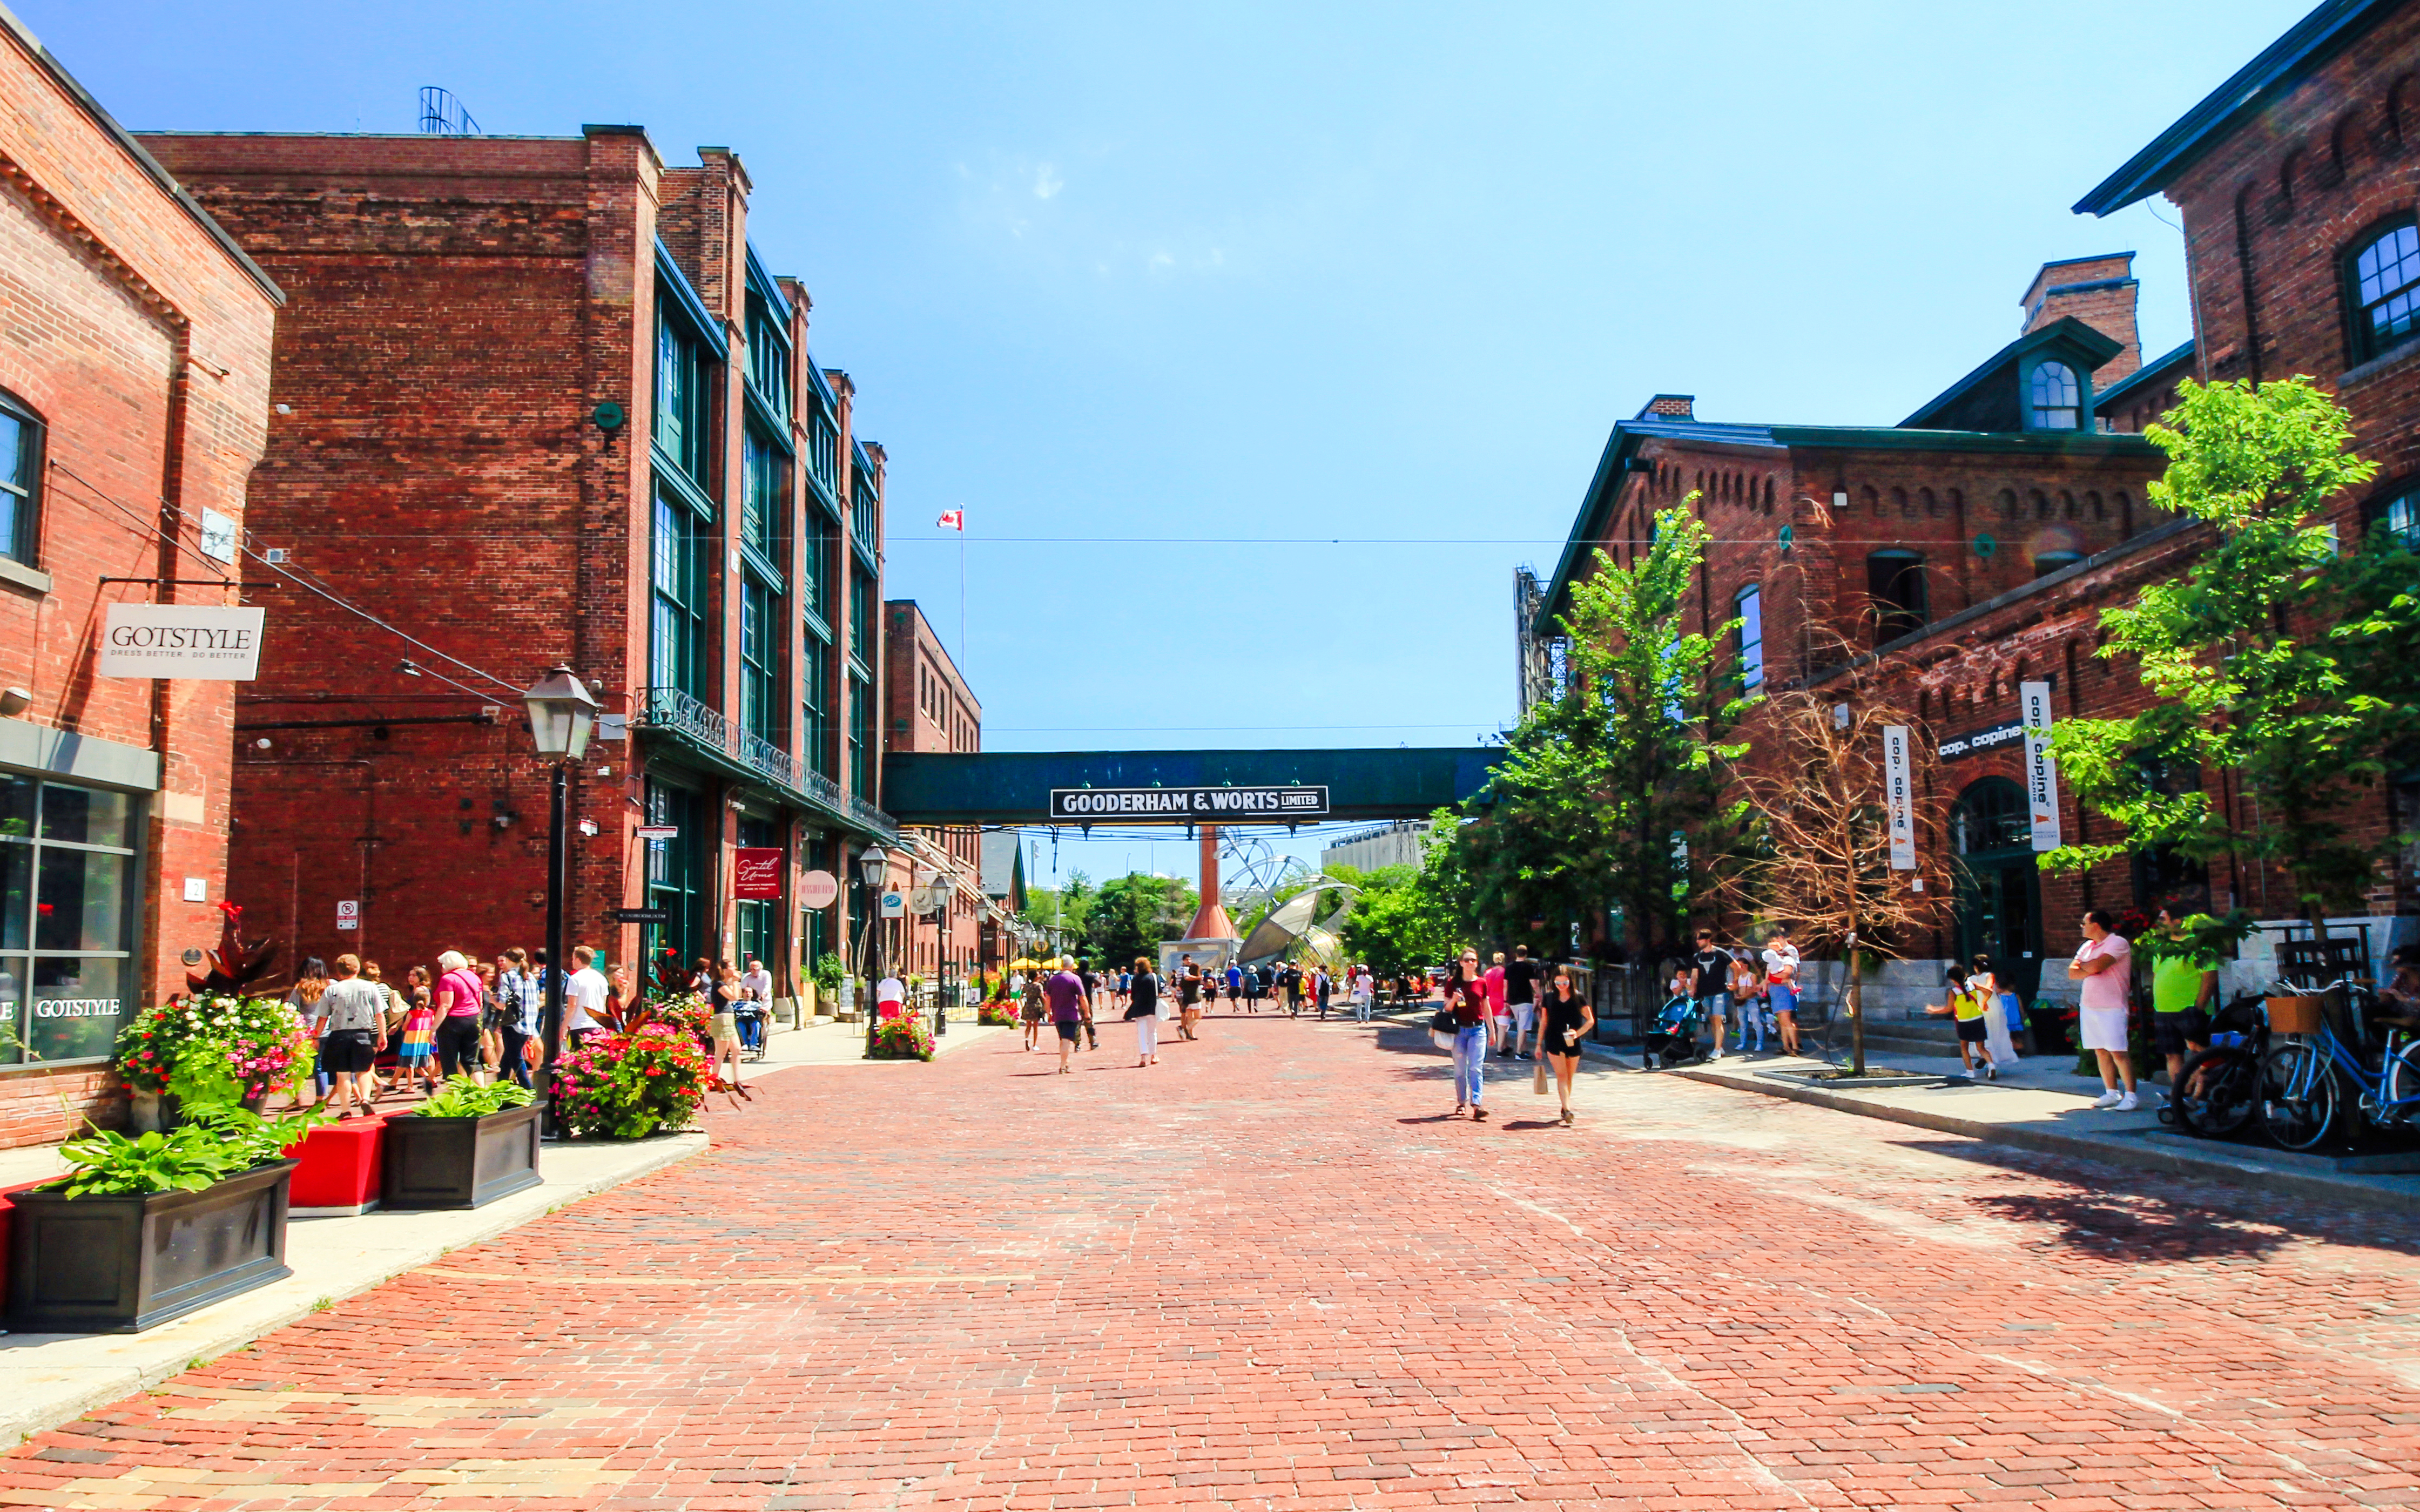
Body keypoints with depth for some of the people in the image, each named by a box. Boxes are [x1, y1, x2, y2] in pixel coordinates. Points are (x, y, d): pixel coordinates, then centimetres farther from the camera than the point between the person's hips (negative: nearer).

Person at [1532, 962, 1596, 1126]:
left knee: (1569, 1077, 9)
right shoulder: (1549, 997, 3)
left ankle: (1566, 1108, 24)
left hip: (1572, 1043, 0)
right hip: (1554, 1042, 0)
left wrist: (1578, 1033, -14)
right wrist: (1539, 1044, 10)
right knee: (1561, 1075, -10)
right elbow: (1544, 1022, 10)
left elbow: (1591, 1020, 2)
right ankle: (1567, 1111, -18)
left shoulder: (1577, 997, -1)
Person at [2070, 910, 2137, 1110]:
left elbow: (2096, 966, -21)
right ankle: (2112, 1093, 15)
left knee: (2118, 1053, -9)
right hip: (2089, 1005, 8)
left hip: (2111, 1008, -8)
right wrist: (2091, 970, -9)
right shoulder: (2087, 946, 16)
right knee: (2100, 1052, 8)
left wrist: (2081, 964, -1)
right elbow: (2072, 973, 8)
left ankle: (2131, 1096, -6)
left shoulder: (2118, 943, -8)